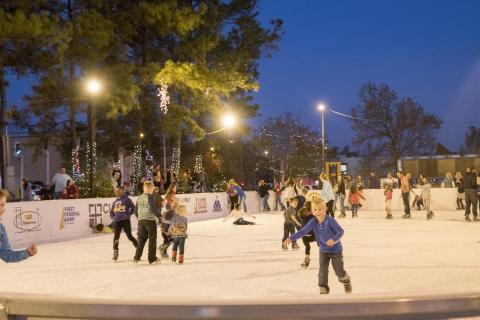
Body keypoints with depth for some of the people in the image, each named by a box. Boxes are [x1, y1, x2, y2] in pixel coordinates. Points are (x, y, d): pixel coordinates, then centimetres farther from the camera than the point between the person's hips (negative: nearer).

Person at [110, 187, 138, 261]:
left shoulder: (127, 199, -3)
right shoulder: (115, 201, 17)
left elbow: (133, 207, -8)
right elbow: (111, 211, 26)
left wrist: (128, 214, -14)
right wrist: (113, 217, 8)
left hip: (125, 221, -5)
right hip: (117, 221, 5)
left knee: (129, 236, -1)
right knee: (116, 237, -1)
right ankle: (115, 253, 5)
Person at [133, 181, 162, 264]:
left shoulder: (139, 198, 10)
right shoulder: (150, 197, -11)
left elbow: (136, 211, 15)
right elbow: (153, 209, -17)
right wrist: (160, 214, -3)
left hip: (141, 220, 6)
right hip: (150, 220, -6)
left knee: (141, 239, 10)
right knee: (152, 239, 3)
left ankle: (137, 257, 4)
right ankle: (152, 258, 4)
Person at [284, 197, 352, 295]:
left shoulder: (330, 220, -25)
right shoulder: (313, 222, -12)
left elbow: (340, 231, -28)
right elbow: (303, 232, -14)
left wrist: (333, 239, -45)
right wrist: (291, 238, -24)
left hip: (336, 249, -3)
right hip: (323, 250, 4)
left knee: (339, 271, 6)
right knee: (322, 271, -1)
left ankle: (346, 281, 38)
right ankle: (323, 289, 17)